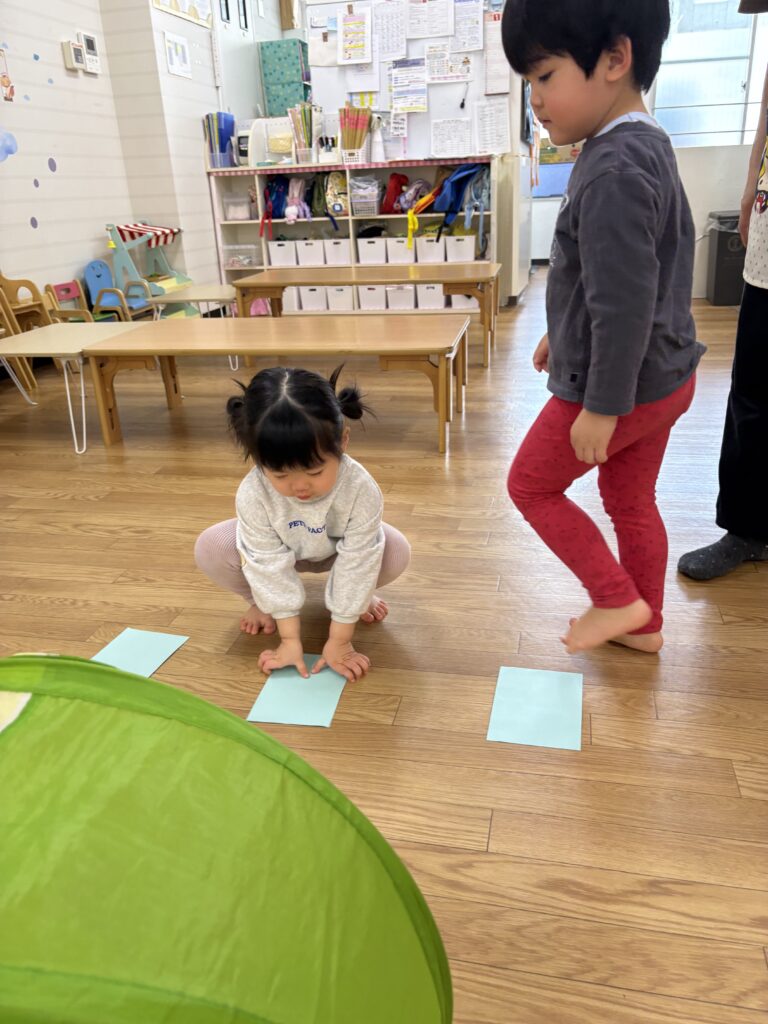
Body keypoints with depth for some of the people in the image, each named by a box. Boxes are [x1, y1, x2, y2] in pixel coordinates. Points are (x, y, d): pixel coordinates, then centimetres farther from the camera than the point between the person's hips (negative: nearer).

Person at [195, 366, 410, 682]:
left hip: (341, 550, 0)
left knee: (396, 552, -27)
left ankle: (356, 595, 7)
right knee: (210, 549, -24)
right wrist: (290, 639, -24)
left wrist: (339, 641, -27)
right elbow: (270, 567, -28)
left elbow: (357, 563, -32)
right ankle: (261, 602, 6)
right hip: (279, 549, 0)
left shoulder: (361, 489, -40)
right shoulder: (252, 495, -37)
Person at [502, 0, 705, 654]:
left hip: (621, 385, -9)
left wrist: (601, 405, -21)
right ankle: (644, 625, 36)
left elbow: (624, 302, -27)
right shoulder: (644, 146, 9)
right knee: (630, 500, 20)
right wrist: (564, 334, 28)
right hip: (662, 375, 9)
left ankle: (619, 601, 16)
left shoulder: (613, 171, -24)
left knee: (531, 484, 10)